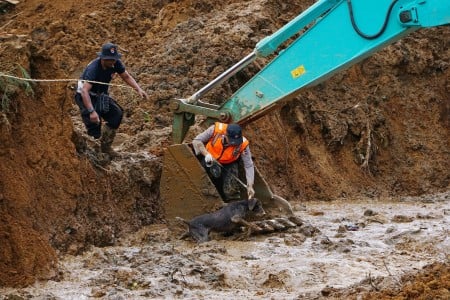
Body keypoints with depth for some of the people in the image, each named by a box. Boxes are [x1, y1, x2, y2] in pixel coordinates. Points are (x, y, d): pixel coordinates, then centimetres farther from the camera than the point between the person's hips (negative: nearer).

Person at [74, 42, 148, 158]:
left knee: (117, 114, -9)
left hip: (101, 95, 7)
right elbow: (84, 91, -43)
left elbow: (126, 76, 3)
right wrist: (91, 111, -54)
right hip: (85, 96, -7)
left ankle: (105, 146, 6)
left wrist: (139, 89, -14)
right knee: (94, 121, -23)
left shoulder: (115, 63, -15)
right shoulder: (93, 68, -34)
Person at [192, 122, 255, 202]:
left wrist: (250, 186, -30)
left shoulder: (243, 145, -27)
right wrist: (206, 154, -35)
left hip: (229, 164, -1)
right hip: (209, 159, 1)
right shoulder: (215, 130, -29)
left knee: (231, 191, -15)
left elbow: (249, 166, -21)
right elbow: (196, 141, -19)